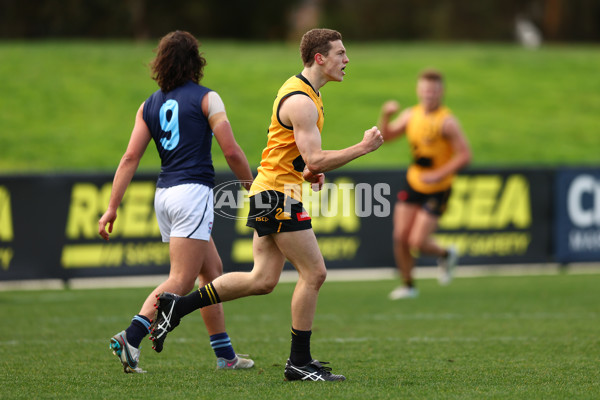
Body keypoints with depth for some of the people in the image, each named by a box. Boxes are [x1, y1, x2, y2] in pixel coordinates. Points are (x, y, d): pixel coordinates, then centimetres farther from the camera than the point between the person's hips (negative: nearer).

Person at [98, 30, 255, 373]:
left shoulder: (149, 106, 12)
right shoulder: (206, 98, -2)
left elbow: (131, 158, 6)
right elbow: (232, 151, -5)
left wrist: (112, 208, 5)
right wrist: (254, 188, 9)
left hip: (165, 193, 7)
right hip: (193, 190, -7)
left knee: (213, 270, 17)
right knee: (181, 281, -10)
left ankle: (225, 355, 19)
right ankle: (131, 338, -26)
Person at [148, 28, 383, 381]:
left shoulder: (305, 92, 16)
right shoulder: (301, 101, -18)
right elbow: (315, 160, -23)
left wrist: (311, 170, 12)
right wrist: (364, 148, -18)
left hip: (269, 192, 10)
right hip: (280, 194, -10)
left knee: (263, 279, 6)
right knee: (314, 273, -5)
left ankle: (178, 305, 8)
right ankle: (299, 362, 1)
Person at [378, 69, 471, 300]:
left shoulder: (447, 122, -17)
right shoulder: (411, 115, 2)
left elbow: (465, 155, -19)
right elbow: (385, 136, 10)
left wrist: (438, 175, -26)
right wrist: (385, 116, -9)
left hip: (437, 189, -5)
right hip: (413, 181, 5)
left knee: (417, 242, -10)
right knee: (400, 237, 0)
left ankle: (445, 255, 23)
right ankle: (408, 285, 18)